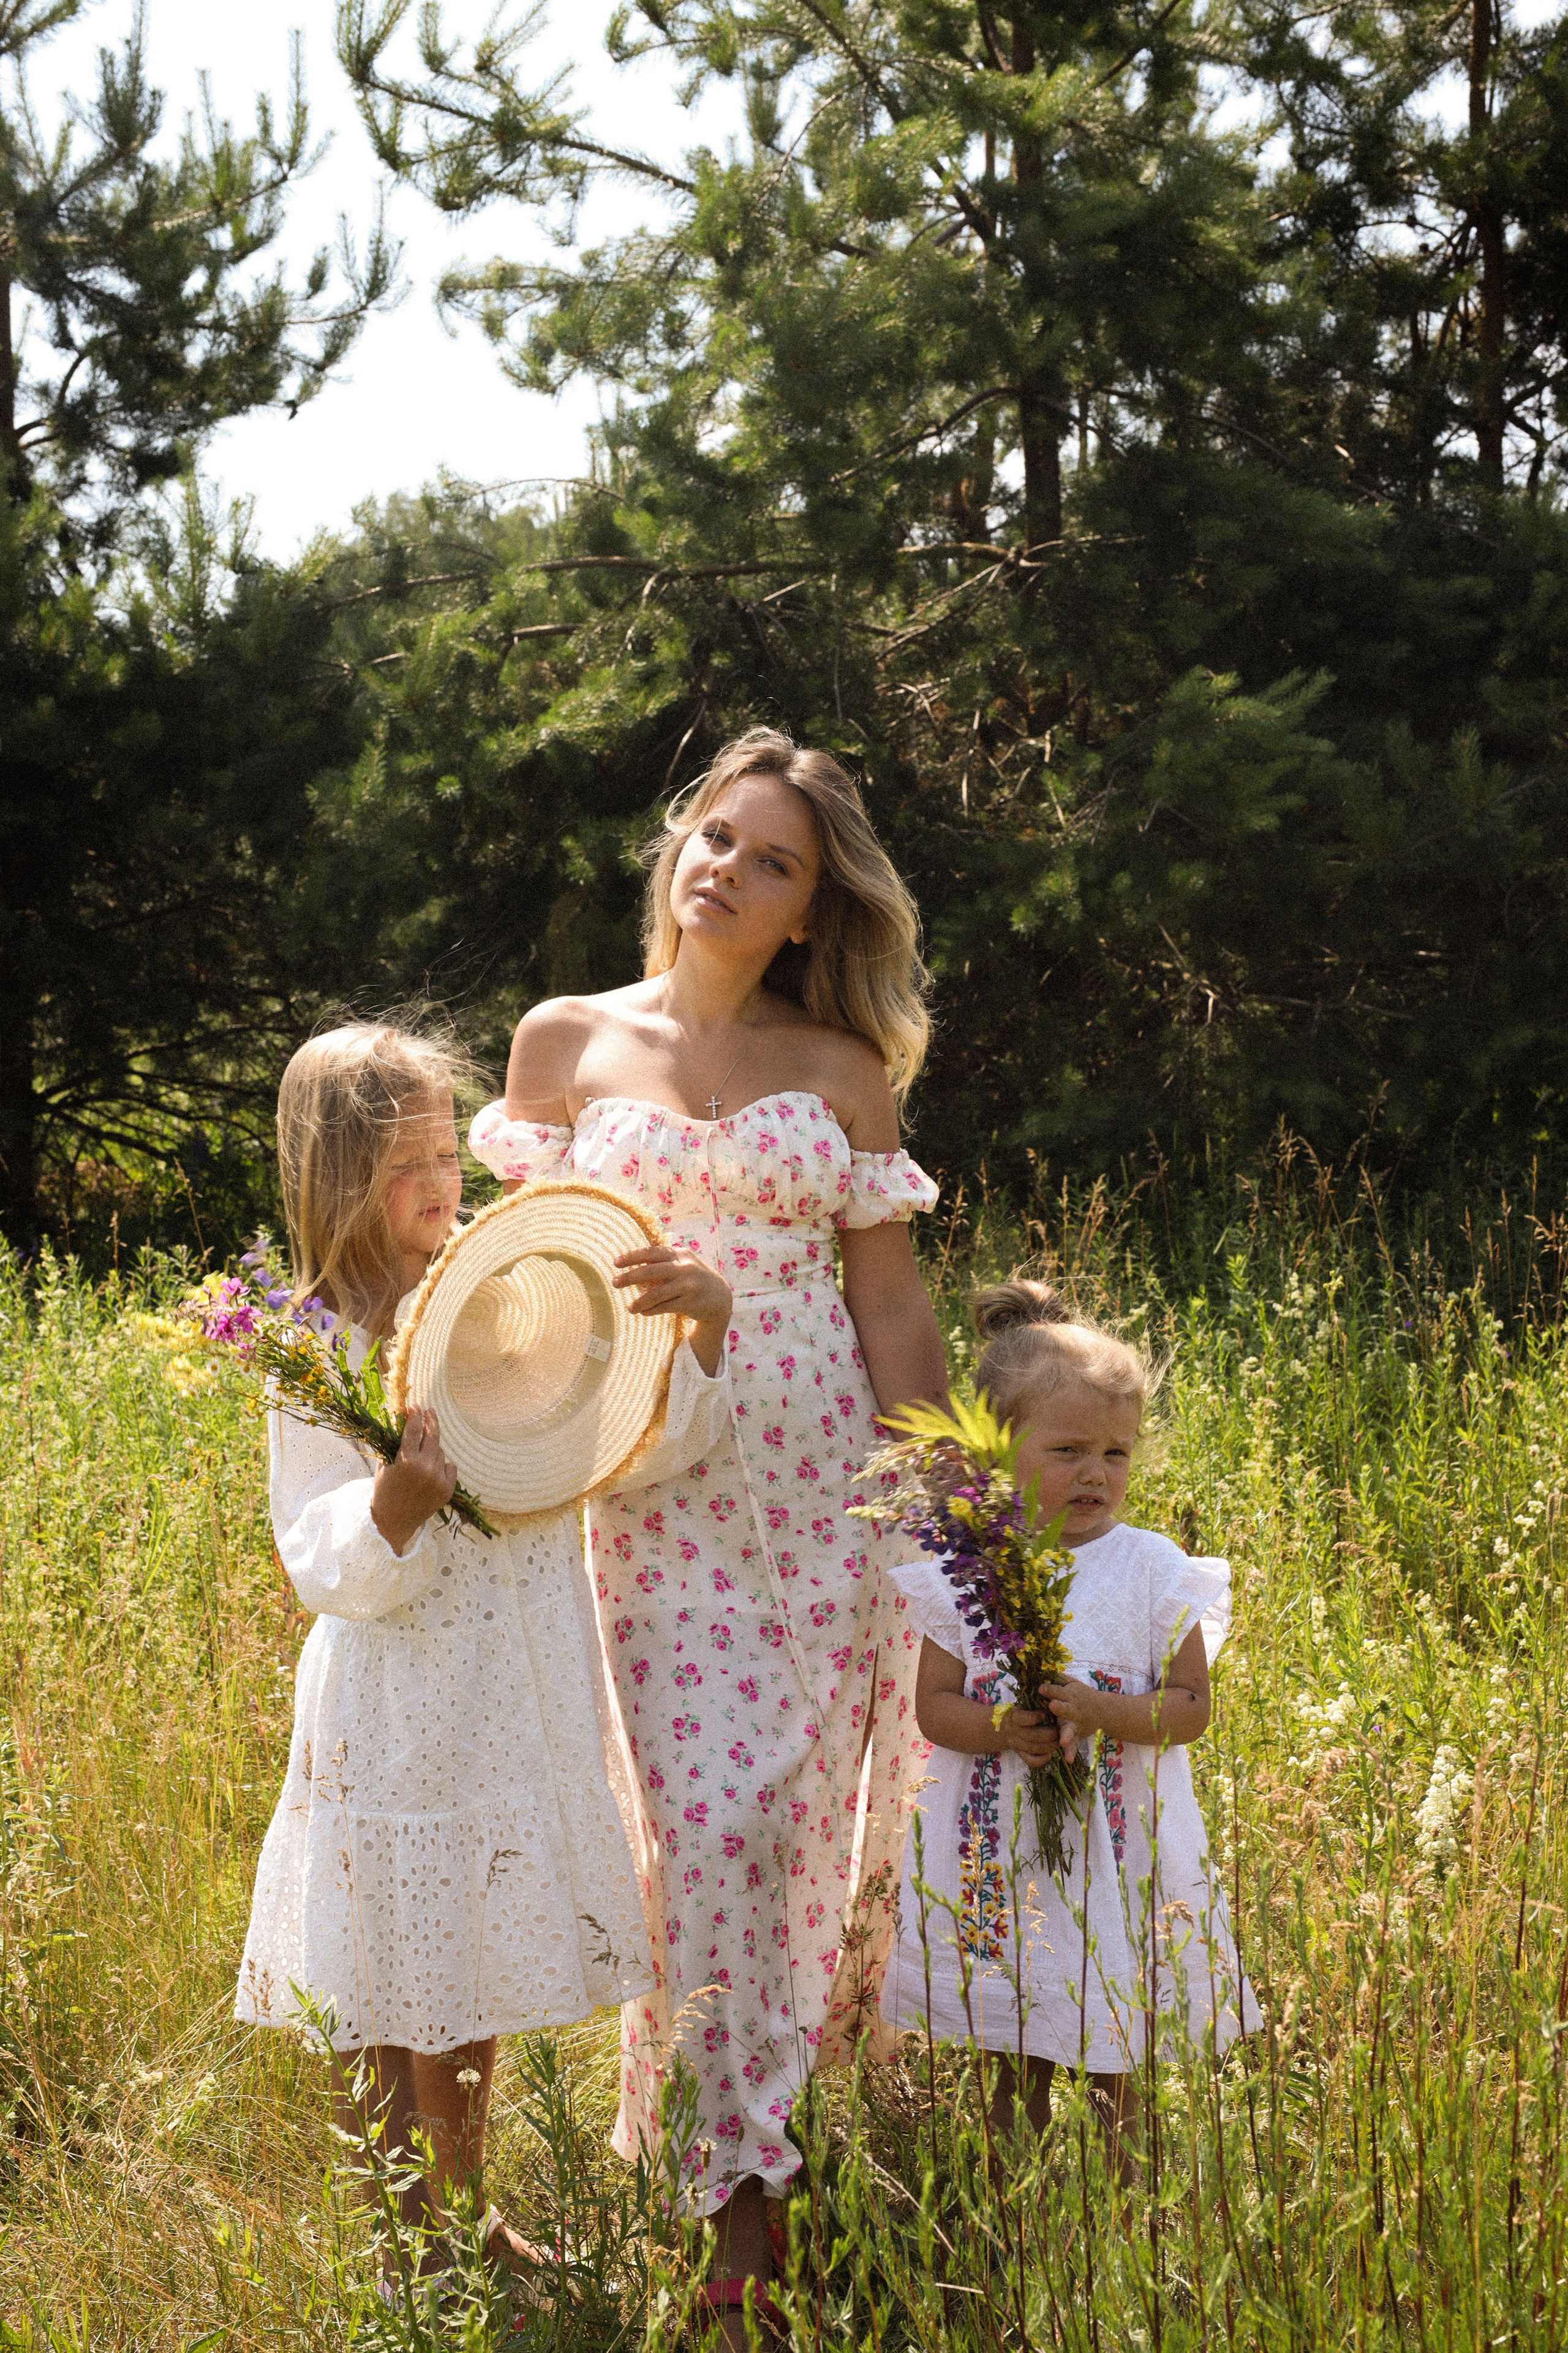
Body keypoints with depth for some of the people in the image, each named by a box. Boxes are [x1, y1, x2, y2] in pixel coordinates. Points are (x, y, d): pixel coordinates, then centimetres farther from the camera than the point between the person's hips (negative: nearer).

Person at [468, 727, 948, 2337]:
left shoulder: (842, 1072, 7)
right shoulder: (566, 1043, 6)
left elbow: (893, 1303, 7)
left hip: (824, 1473, 1)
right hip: (653, 1484, -1)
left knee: (810, 1806, 1)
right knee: (704, 1817, -5)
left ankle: (808, 2126, 20)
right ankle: (741, 2209, 2)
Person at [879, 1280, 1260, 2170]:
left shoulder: (1154, 1569, -4)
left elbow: (1191, 1706, -5)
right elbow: (933, 1703, -1)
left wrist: (1100, 1712, -22)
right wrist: (1001, 1730, -21)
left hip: (1121, 1840, -1)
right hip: (1003, 1837, 1)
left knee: (1118, 2051, 7)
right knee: (1017, 2047, 14)